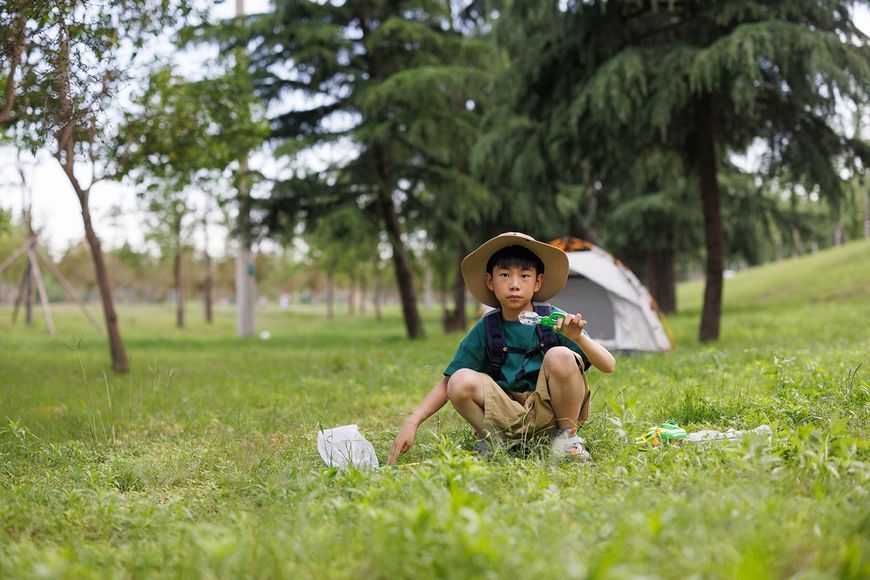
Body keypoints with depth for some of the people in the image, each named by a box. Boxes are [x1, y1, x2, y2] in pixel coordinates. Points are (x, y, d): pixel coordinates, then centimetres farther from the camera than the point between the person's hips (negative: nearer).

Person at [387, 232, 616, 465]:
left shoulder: (553, 319, -6)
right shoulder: (485, 329, 0)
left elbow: (608, 366, -10)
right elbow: (447, 382, 1)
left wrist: (579, 337, -31)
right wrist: (412, 423, -11)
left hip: (549, 409, -1)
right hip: (508, 416, 1)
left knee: (560, 356, -28)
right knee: (461, 380, -24)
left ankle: (567, 434, -7)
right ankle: (489, 439, 1)